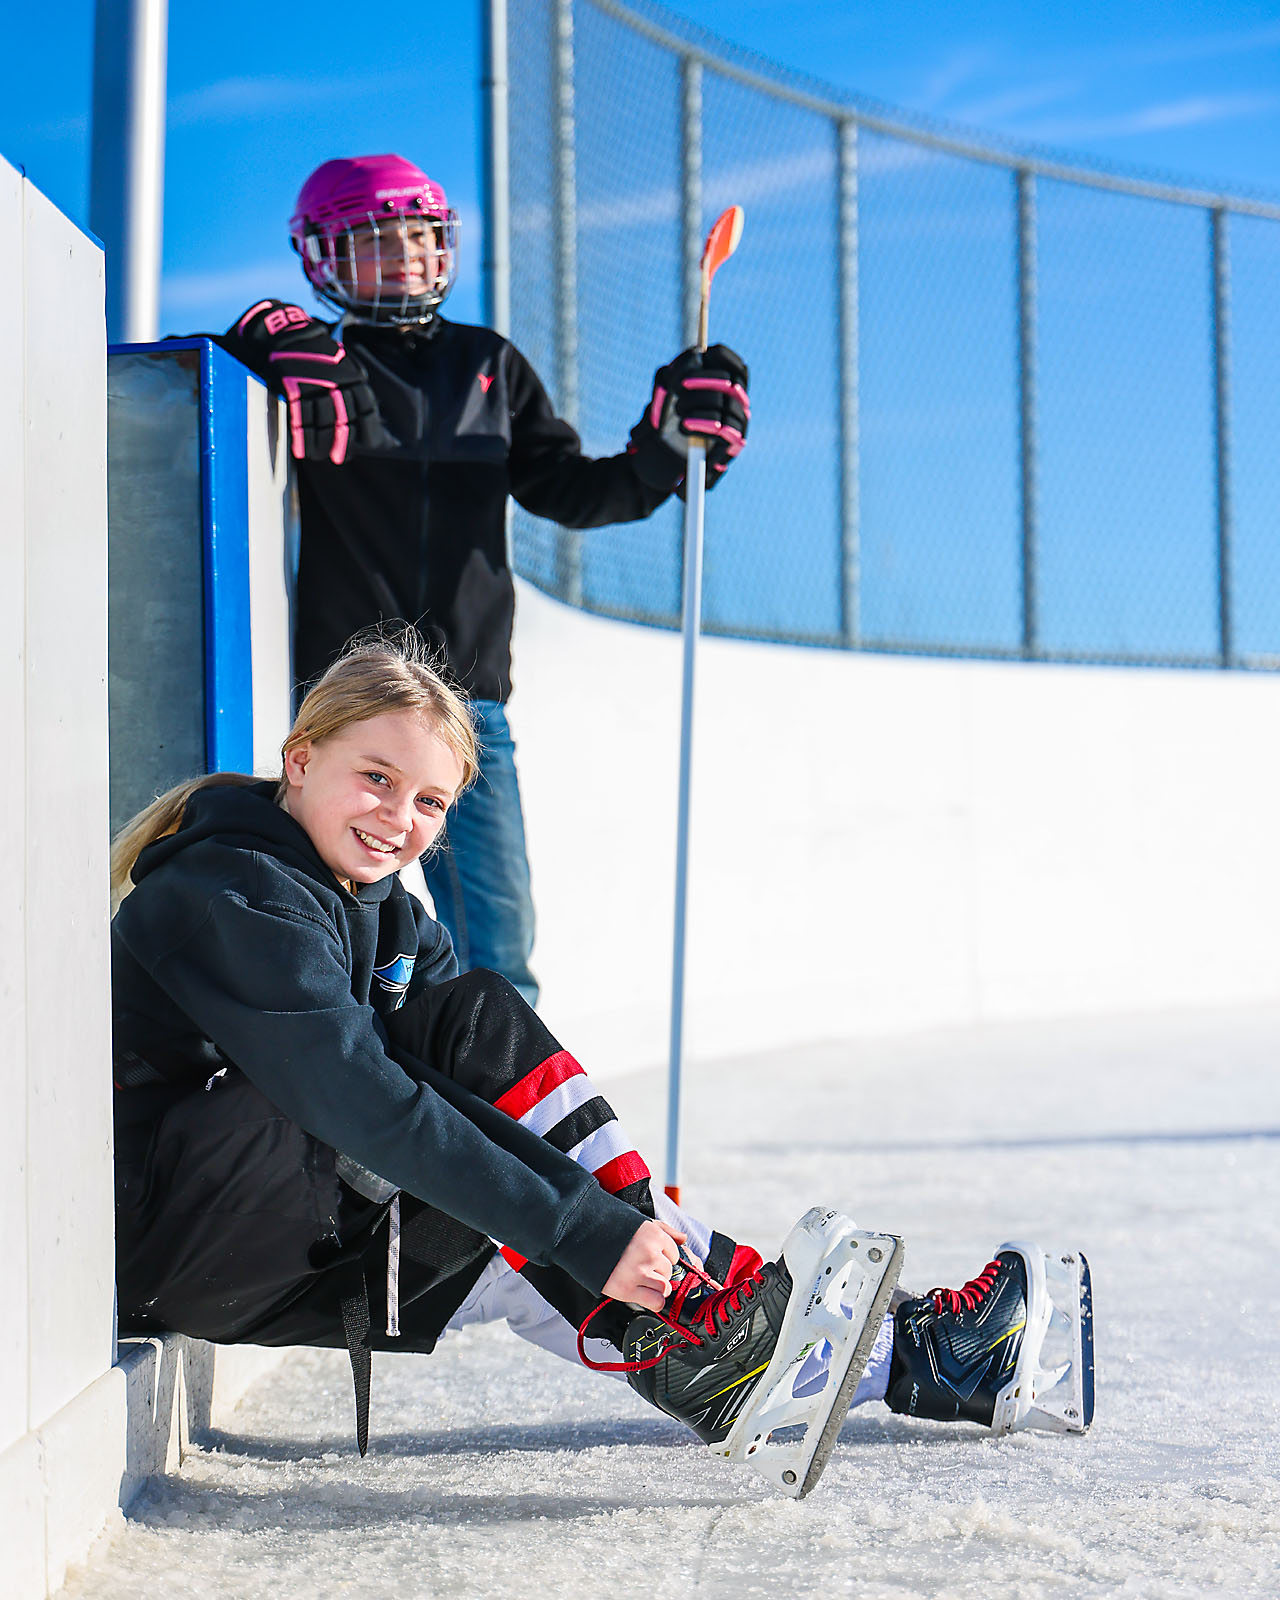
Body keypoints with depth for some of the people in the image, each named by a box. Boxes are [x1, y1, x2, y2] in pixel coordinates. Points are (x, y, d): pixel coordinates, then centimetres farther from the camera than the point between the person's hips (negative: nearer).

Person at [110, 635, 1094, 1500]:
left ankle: (910, 1360, -7)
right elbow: (368, 1104, -29)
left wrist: (625, 1211, -14)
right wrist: (587, 1234, -33)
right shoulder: (235, 896, -19)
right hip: (162, 1226, -9)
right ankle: (708, 1352, -23)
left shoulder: (385, 912, 12)